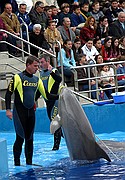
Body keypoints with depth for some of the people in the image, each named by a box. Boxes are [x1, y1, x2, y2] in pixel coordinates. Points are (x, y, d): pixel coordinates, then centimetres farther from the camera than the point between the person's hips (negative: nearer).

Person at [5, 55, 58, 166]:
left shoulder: (37, 80, 11)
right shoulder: (18, 77, -6)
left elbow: (46, 95, 14)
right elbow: (8, 93, -8)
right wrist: (8, 109, -15)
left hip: (31, 112, 6)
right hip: (20, 112, -6)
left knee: (30, 138, 9)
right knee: (20, 138, -7)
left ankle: (29, 162, 16)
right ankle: (17, 163, 0)